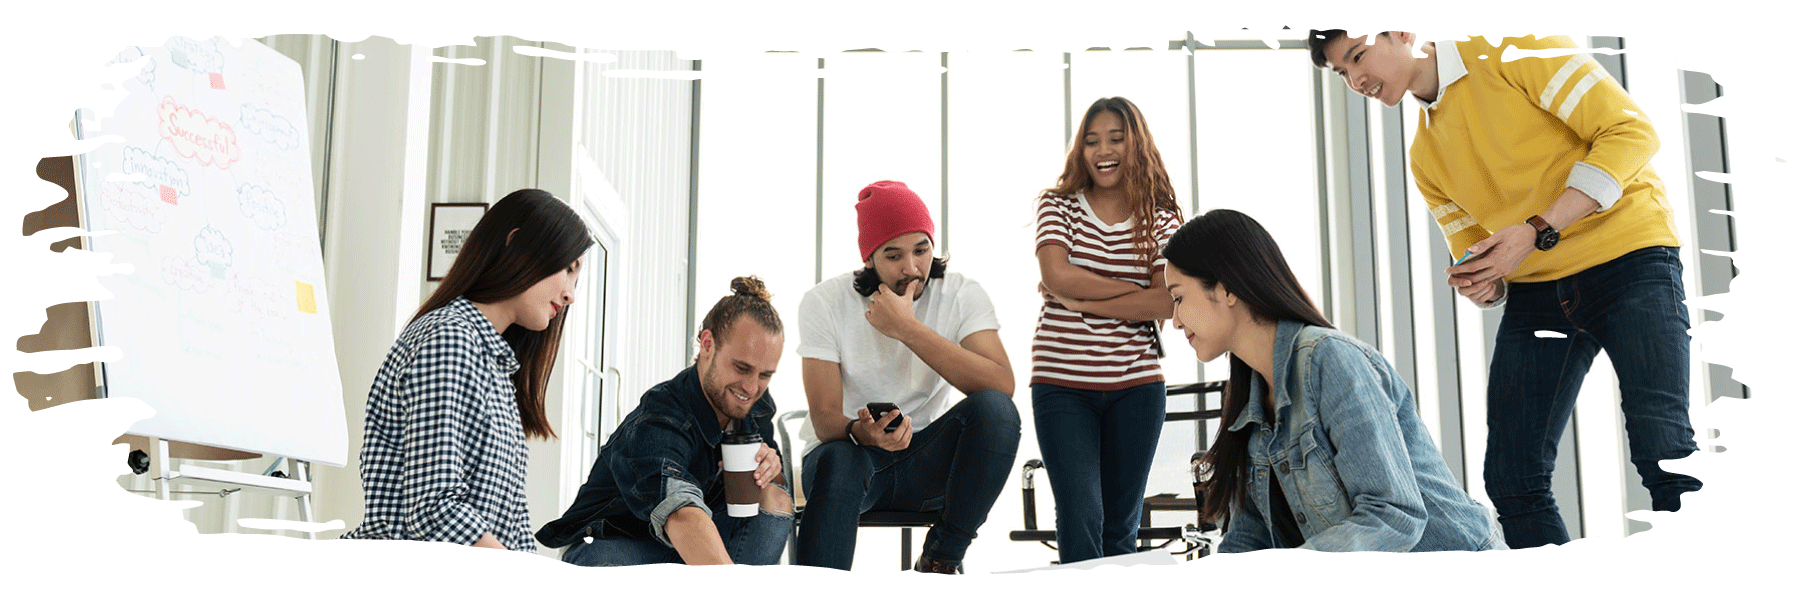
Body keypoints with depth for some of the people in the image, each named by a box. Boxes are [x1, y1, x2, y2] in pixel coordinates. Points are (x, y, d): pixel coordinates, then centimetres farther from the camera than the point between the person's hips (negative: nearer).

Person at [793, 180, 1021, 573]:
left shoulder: (961, 295, -8)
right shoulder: (825, 302, -10)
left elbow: (1002, 386, -25)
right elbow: (824, 418, -15)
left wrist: (909, 329, -28)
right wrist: (862, 432, -40)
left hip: (927, 460, 2)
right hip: (850, 451, -2)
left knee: (995, 409, -27)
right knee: (838, 464, -38)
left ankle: (942, 560, -12)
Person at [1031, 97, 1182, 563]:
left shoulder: (1162, 219, 6)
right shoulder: (1058, 206, 4)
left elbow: (1167, 302, -8)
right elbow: (1057, 276, -12)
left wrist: (1083, 302, -13)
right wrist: (1135, 291, -8)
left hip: (1136, 385, 2)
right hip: (1062, 383, -1)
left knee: (1121, 525, 8)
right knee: (1081, 517, -10)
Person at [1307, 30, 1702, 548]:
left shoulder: (1515, 52, -5)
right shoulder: (1426, 158, 15)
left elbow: (1630, 131, -11)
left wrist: (1538, 231, -19)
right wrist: (1481, 286, -5)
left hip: (1626, 258, -6)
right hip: (1534, 290, 7)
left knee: (1661, 451, -19)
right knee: (1512, 478, -2)